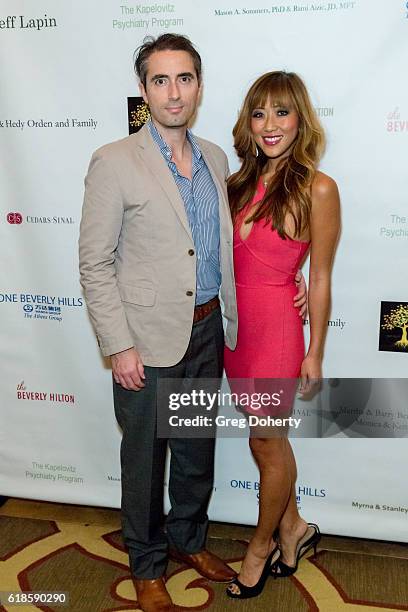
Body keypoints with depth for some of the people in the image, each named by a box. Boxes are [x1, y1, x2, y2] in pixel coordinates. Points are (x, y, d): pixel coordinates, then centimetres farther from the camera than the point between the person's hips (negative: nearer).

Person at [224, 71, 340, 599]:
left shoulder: (317, 189, -12)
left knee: (266, 442, 10)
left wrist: (314, 353, -5)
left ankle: (261, 545, 34)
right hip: (235, 322, 6)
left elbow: (320, 278, -9)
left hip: (276, 326, -6)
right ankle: (293, 527, 40)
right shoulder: (243, 182, 5)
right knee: (263, 439, 18)